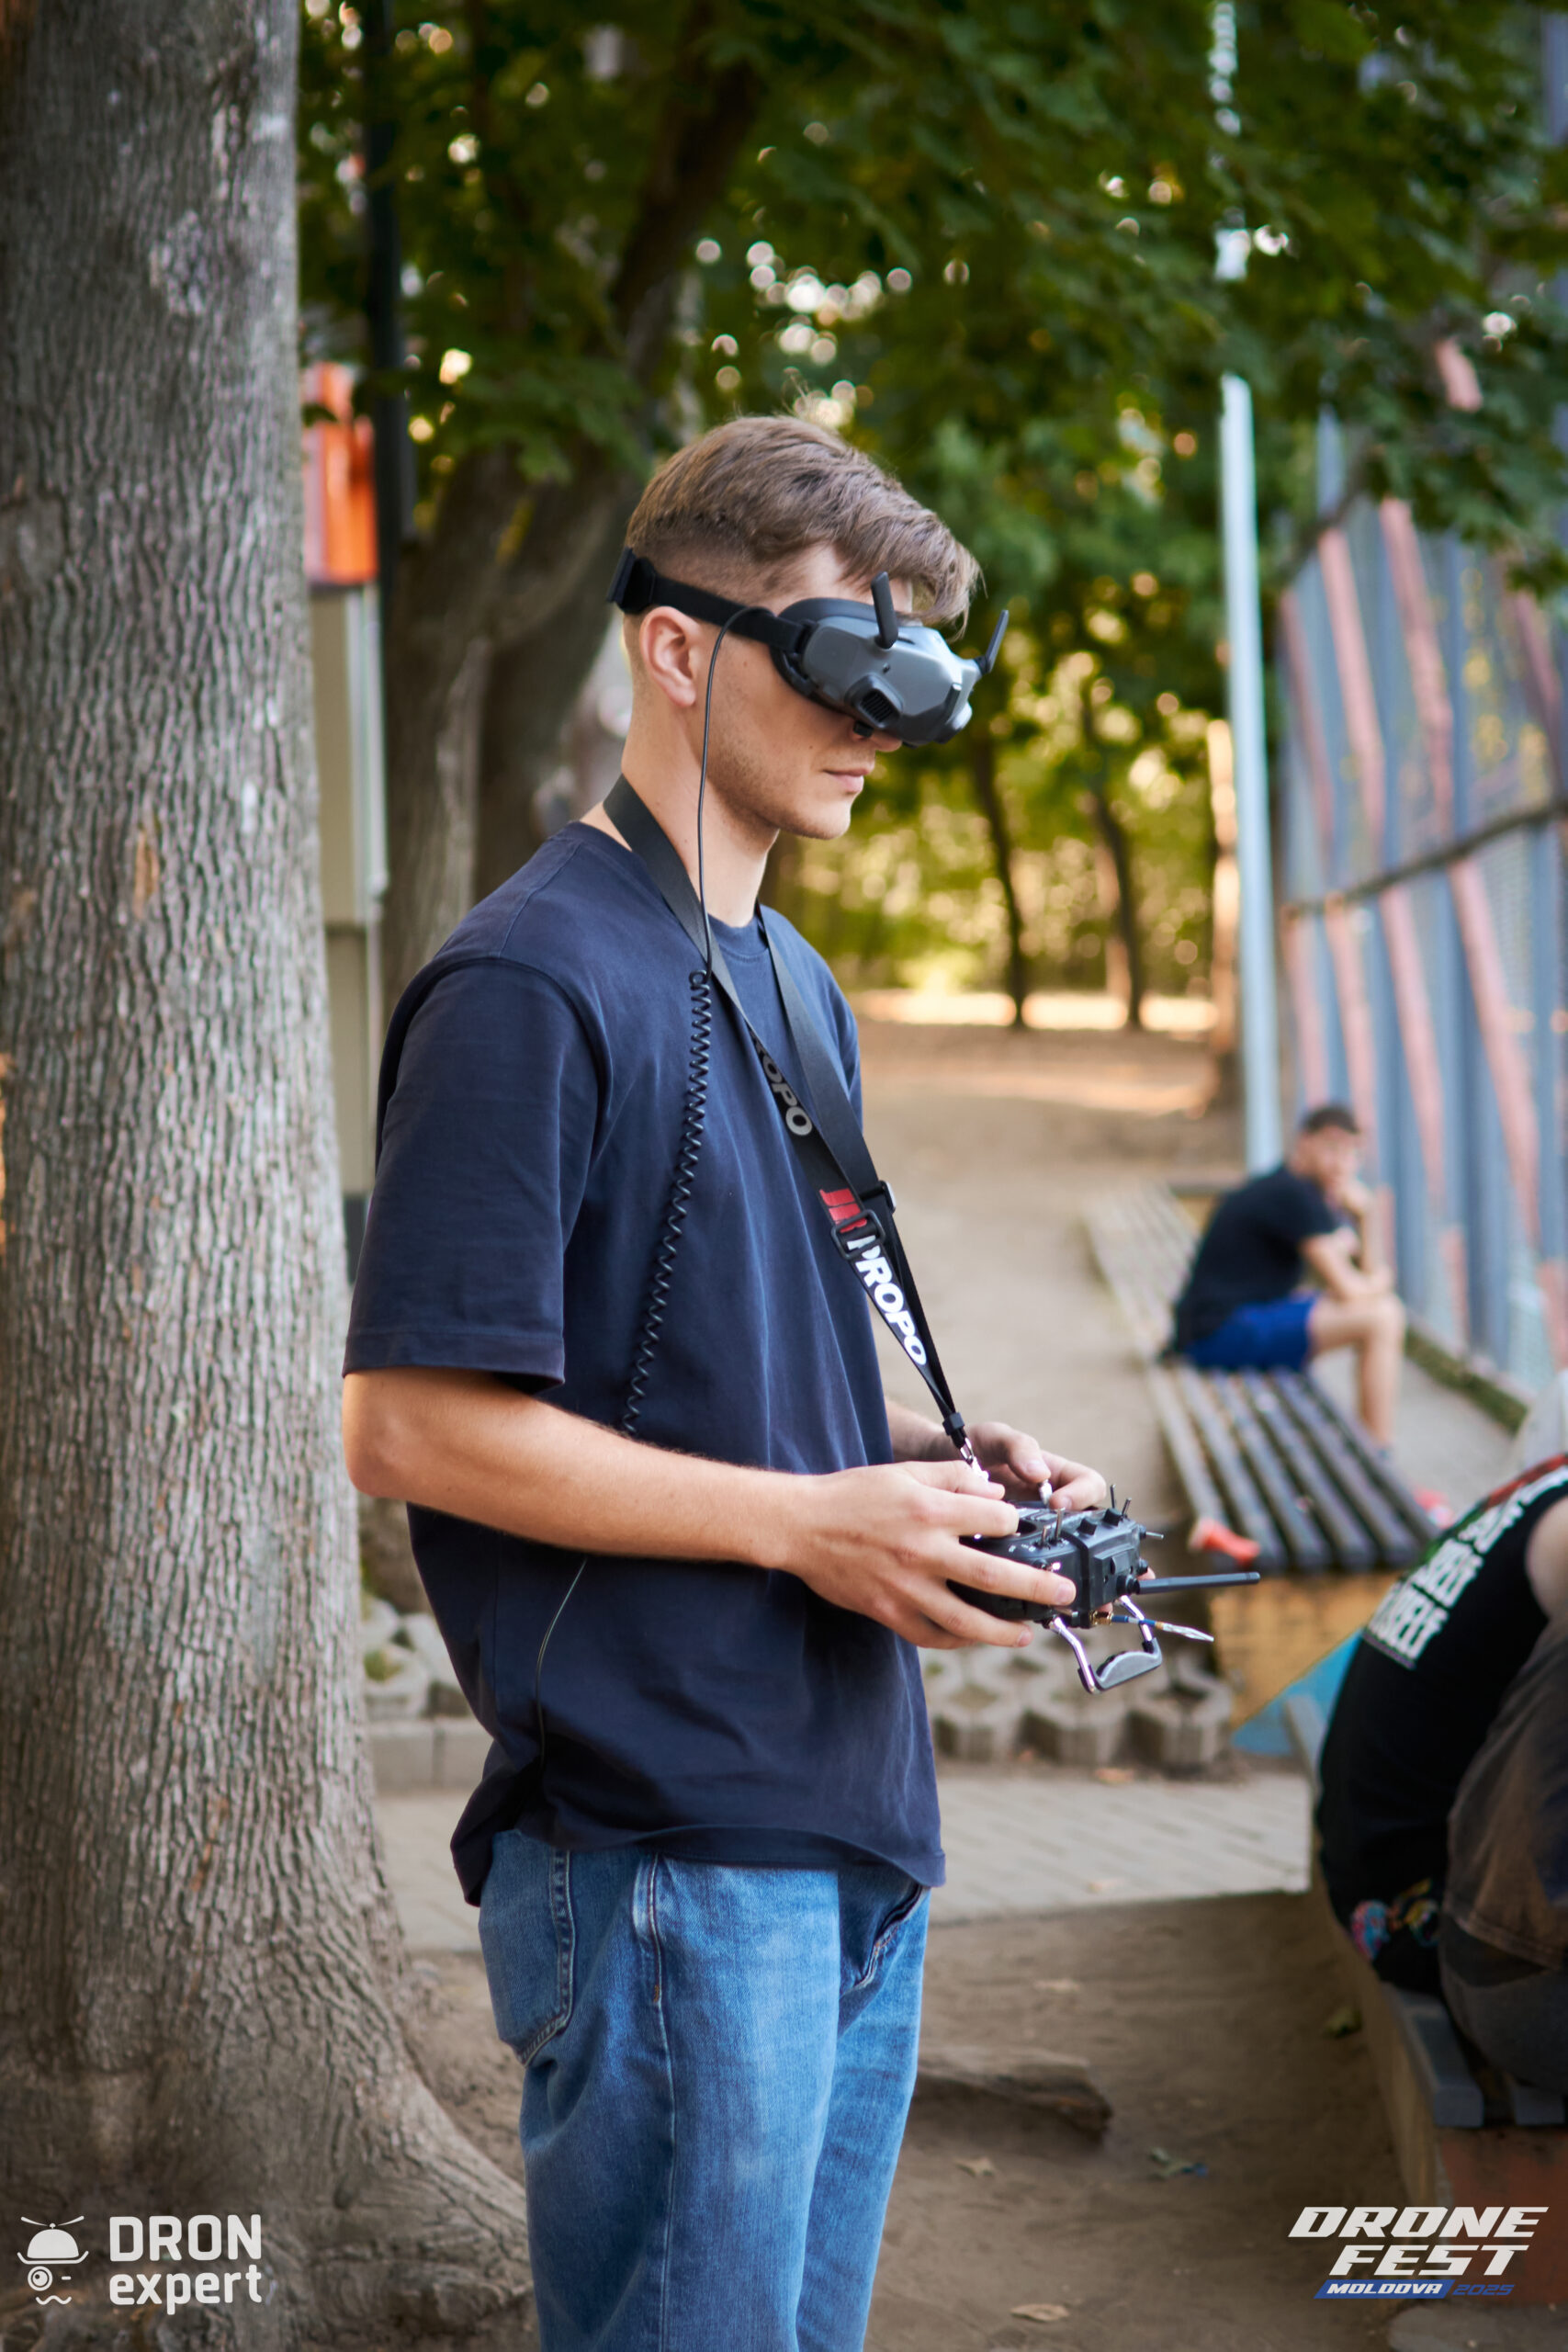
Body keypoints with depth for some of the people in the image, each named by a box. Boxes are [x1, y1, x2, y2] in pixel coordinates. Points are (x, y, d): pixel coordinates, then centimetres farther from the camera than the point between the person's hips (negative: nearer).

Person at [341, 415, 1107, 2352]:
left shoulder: (796, 989, 16)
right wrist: (809, 1519, -18)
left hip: (856, 1837, 9)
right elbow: (412, 1425, -17)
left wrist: (934, 1460, 5)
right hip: (666, 1859, -9)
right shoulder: (535, 981, -13)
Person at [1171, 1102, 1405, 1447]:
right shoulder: (1292, 1195, -17)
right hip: (1226, 1332, -11)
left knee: (1386, 1308, 18)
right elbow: (1347, 1289, -19)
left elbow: (1373, 1274, 17)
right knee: (1380, 1317, -19)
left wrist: (1364, 1213, 1)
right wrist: (1378, 1283, 3)